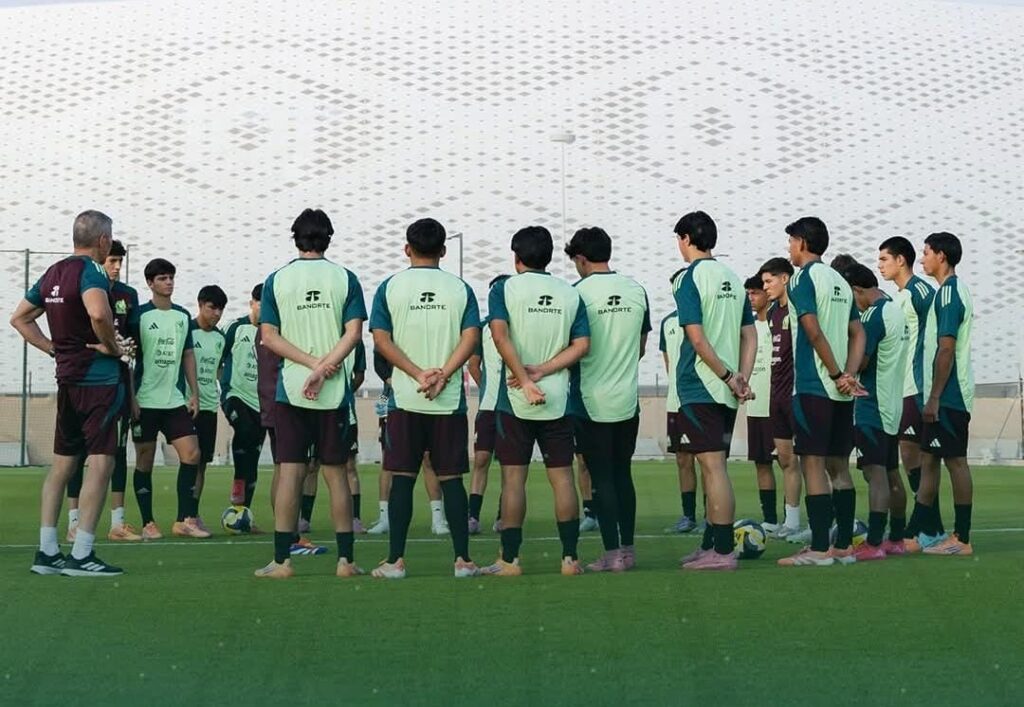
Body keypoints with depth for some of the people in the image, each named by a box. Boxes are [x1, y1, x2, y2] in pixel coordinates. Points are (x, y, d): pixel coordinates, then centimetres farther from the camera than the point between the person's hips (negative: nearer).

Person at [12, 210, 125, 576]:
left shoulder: (53, 273, 12)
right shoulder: (91, 272, -14)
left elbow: (19, 318, 20)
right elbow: (98, 313, -35)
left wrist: (54, 349, 15)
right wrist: (112, 346, -18)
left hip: (67, 378, 9)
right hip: (98, 379, -8)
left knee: (62, 462, 13)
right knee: (101, 462, -6)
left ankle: (46, 552, 14)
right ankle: (81, 555, -9)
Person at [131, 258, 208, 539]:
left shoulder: (183, 316, 11)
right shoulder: (140, 315, -4)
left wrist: (194, 393, 9)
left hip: (176, 400, 5)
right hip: (146, 400, -5)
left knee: (192, 453, -4)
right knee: (145, 460, 1)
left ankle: (185, 520, 4)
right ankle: (148, 523, 8)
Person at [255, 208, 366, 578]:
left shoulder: (277, 280, 2)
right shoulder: (345, 278, 1)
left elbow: (269, 336, -3)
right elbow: (353, 333, -8)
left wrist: (311, 362, -8)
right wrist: (323, 367, -11)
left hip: (290, 389, 0)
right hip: (335, 391, 0)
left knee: (290, 471, 0)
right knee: (336, 472, 6)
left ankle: (282, 560, -1)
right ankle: (346, 559, 8)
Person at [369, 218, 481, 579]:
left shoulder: (390, 287, 3)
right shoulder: (459, 288, 5)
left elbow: (381, 339, -5)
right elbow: (471, 337, -6)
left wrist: (419, 374, -8)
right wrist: (443, 375, -10)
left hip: (404, 399, -1)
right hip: (450, 400, 1)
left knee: (402, 479, 3)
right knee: (451, 478, 5)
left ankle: (396, 560, 2)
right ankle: (462, 559, 4)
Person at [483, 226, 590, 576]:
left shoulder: (505, 289, -1)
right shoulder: (571, 294, 8)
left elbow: (500, 336, -15)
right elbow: (581, 346, 0)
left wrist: (525, 380, -15)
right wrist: (542, 371, -5)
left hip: (515, 399, -2)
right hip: (558, 399, 2)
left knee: (513, 478, 1)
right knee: (562, 476, 5)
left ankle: (510, 560, 2)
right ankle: (570, 558, 5)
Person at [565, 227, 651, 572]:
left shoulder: (579, 292, -11)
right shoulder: (637, 291, 5)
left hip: (591, 401, -5)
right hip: (628, 399, 5)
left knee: (602, 478, 0)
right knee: (623, 474, 14)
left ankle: (612, 553, -1)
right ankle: (628, 549, 17)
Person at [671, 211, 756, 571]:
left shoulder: (690, 280, -10)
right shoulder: (732, 279, 12)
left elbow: (697, 339, -17)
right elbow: (750, 335, 10)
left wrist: (728, 376, -11)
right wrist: (742, 378, 2)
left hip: (700, 389, -8)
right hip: (726, 392, 8)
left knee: (713, 466, -8)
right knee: (712, 466, 15)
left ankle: (723, 551, -8)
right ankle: (711, 544, 21)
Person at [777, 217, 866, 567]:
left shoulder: (803, 278, -7)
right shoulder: (840, 282, 16)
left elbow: (814, 332, -16)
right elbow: (858, 334, 11)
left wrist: (838, 374, -10)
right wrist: (849, 375, 0)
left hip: (813, 386, -8)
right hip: (841, 391, 8)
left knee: (813, 463, -6)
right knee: (838, 465, 11)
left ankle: (819, 548, -7)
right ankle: (844, 545, 12)